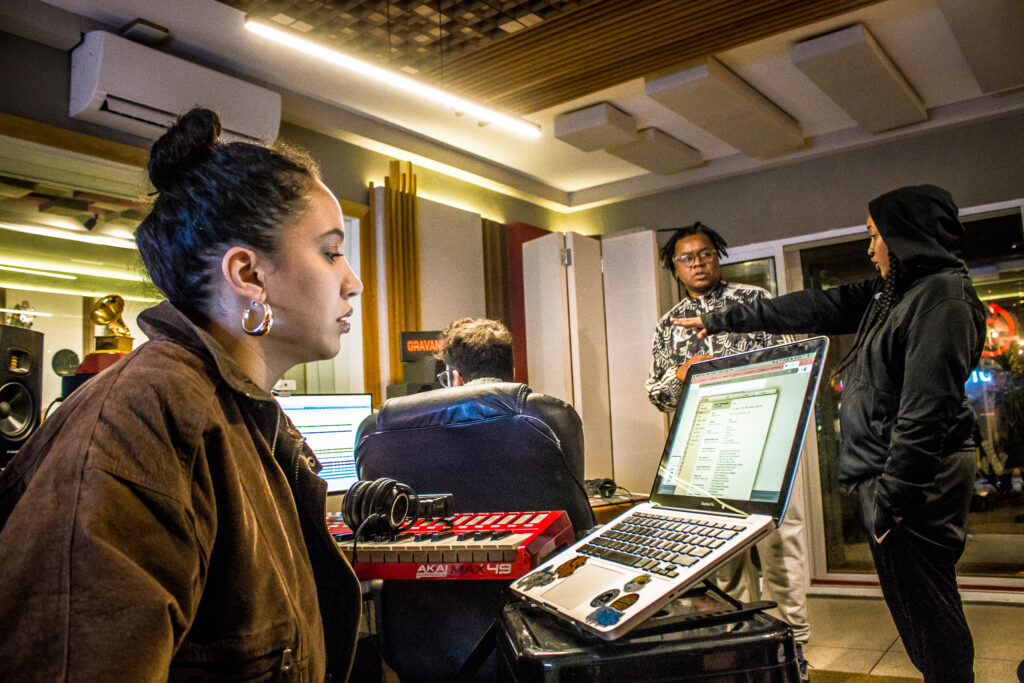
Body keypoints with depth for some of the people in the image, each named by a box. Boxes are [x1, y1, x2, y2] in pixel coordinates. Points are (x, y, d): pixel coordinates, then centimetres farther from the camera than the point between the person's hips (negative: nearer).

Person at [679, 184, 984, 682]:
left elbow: (926, 412, -20)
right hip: (887, 477, 9)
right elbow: (810, 309, 20)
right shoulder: (891, 293, 16)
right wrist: (721, 321, 22)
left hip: (913, 482, -9)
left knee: (926, 610, -1)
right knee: (916, 606, 15)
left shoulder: (942, 296, -14)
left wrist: (891, 496, -19)